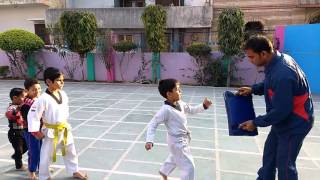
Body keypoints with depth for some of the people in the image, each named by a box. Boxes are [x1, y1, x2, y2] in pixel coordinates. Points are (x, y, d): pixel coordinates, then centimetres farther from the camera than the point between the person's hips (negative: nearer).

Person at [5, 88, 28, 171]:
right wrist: (17, 109, -58)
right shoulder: (12, 107, -22)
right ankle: (19, 166, 24)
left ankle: (15, 156, 46)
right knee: (18, 149, 6)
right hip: (15, 133, -9)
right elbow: (8, 114, -45)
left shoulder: (19, 106, 7)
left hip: (22, 131, 9)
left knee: (25, 146, 21)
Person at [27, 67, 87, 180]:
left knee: (70, 152, 20)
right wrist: (36, 132, -14)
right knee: (46, 156, 10)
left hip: (65, 130, 6)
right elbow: (32, 115, -19)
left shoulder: (63, 94, -2)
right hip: (51, 132, -6)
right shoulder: (43, 99, -23)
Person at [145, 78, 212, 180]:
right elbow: (153, 124, -25)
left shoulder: (180, 104, -5)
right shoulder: (166, 110, -29)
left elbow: (192, 110, 11)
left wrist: (203, 106, -5)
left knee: (175, 158, 33)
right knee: (189, 166, 2)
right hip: (177, 141, -9)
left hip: (183, 138, 9)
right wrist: (149, 141, -33)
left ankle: (163, 172, 58)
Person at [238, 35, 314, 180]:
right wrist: (253, 89, -2)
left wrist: (256, 122, -18)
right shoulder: (279, 59, -6)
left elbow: (281, 111, -29)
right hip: (284, 119, 10)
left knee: (284, 164, 6)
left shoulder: (282, 74, -35)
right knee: (269, 154, 23)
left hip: (294, 123, -9)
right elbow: (270, 83, 13)